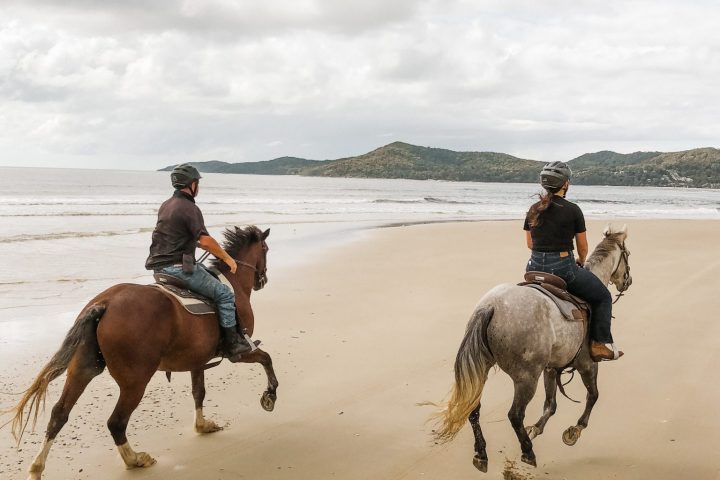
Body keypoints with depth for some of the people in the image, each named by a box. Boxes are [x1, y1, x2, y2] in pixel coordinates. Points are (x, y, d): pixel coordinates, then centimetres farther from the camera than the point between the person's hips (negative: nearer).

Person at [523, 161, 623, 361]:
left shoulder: (533, 210, 5)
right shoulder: (572, 210, -9)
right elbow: (583, 247, 0)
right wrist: (580, 262, 20)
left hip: (534, 268, 6)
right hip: (563, 268, -5)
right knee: (603, 297, 14)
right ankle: (600, 344, 8)